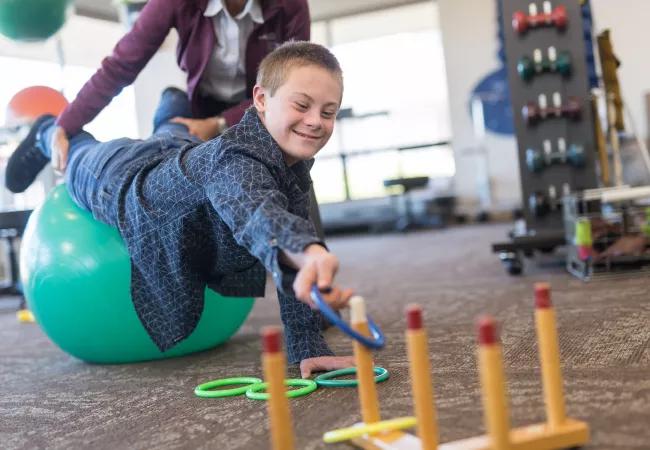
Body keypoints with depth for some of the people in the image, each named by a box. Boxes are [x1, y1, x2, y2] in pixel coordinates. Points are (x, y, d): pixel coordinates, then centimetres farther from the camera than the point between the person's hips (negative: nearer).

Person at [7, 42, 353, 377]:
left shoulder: (296, 166, -26)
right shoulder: (235, 159, -49)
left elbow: (297, 262, -24)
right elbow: (256, 213, -73)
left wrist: (307, 347, -31)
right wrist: (307, 251, -94)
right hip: (121, 180, -4)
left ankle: (170, 121, 74)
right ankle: (49, 136, 64)